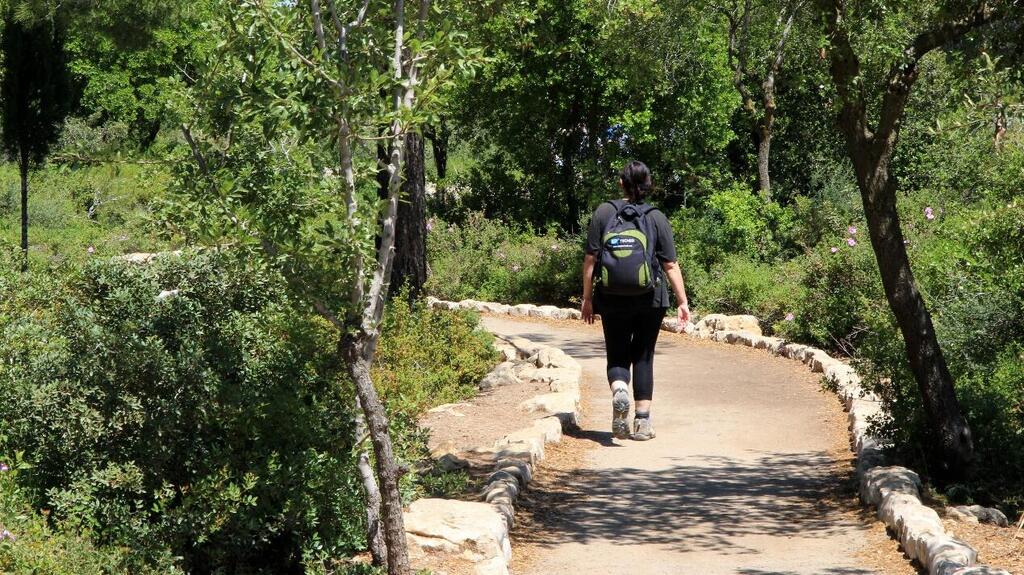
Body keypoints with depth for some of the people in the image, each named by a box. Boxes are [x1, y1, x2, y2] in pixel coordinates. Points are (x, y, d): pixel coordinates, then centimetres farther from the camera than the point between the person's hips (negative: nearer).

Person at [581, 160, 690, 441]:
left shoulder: (603, 212, -1)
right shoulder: (657, 217, -1)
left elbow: (590, 259, -2)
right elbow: (671, 265, -3)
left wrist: (587, 298, 6)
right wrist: (683, 302, 3)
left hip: (612, 300, 0)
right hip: (650, 300, 0)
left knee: (617, 355, 10)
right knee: (643, 357, 11)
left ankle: (619, 391, -22)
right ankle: (642, 421, 10)